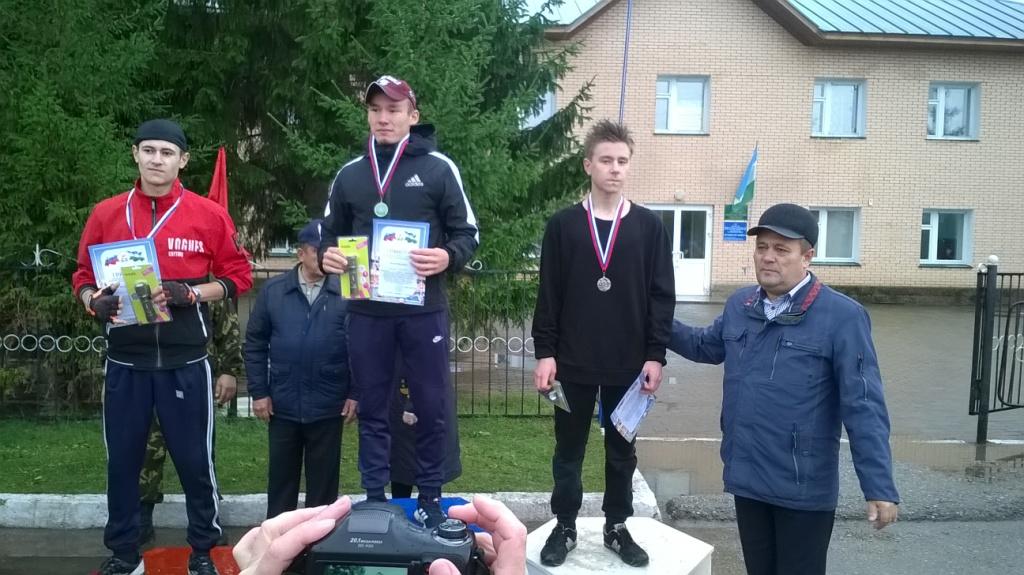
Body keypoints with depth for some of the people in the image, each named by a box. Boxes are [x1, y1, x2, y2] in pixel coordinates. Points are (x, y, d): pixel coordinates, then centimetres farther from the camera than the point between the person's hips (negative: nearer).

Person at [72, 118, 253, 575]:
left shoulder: (209, 215, -1)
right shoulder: (105, 214, 5)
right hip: (125, 361, 2)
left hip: (185, 361, -2)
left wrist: (191, 293, -14)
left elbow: (238, 276, 2)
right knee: (121, 460, 10)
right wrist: (94, 302, -11)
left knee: (194, 460, 5)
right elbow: (83, 277, 11)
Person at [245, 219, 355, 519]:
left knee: (323, 476, 11)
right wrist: (258, 392, 0)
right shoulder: (273, 291, 1)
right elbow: (255, 344, 4)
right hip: (282, 404, 2)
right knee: (281, 474, 15)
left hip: (329, 405, -2)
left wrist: (356, 393, -5)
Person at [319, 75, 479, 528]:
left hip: (423, 310, -2)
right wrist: (328, 257, -5)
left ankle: (430, 498, 23)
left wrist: (447, 257, -22)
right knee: (372, 409, 11)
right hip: (366, 313, 3)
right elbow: (331, 234, 18)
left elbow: (468, 233, 0)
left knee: (431, 407, 6)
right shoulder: (350, 174, 11)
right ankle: (374, 499, 24)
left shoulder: (438, 168, 0)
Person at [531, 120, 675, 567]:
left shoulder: (649, 226, 2)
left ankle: (617, 527, 29)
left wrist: (655, 355, -4)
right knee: (568, 451, 11)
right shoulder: (563, 225, 1)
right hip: (573, 363, 0)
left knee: (622, 451, 13)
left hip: (628, 364, 1)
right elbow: (548, 295, 0)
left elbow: (662, 296, 1)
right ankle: (565, 528, 26)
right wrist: (545, 352, -5)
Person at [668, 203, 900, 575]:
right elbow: (708, 346, 23)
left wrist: (879, 487, -18)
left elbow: (864, 408, -17)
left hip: (805, 487, -5)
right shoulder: (739, 305, 3)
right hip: (746, 477, 6)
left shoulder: (842, 317, -16)